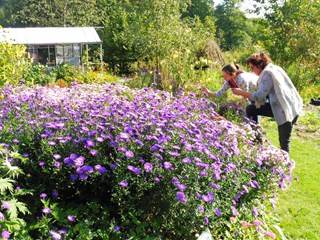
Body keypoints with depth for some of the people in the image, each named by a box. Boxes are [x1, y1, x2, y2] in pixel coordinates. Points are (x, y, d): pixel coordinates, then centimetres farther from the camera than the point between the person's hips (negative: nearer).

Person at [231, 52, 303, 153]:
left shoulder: (268, 74, -16)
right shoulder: (273, 69, 13)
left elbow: (259, 96, -19)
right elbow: (264, 93, 14)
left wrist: (241, 92, -9)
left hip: (286, 111, -10)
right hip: (280, 107, 10)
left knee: (284, 142, -1)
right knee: (250, 109, 8)